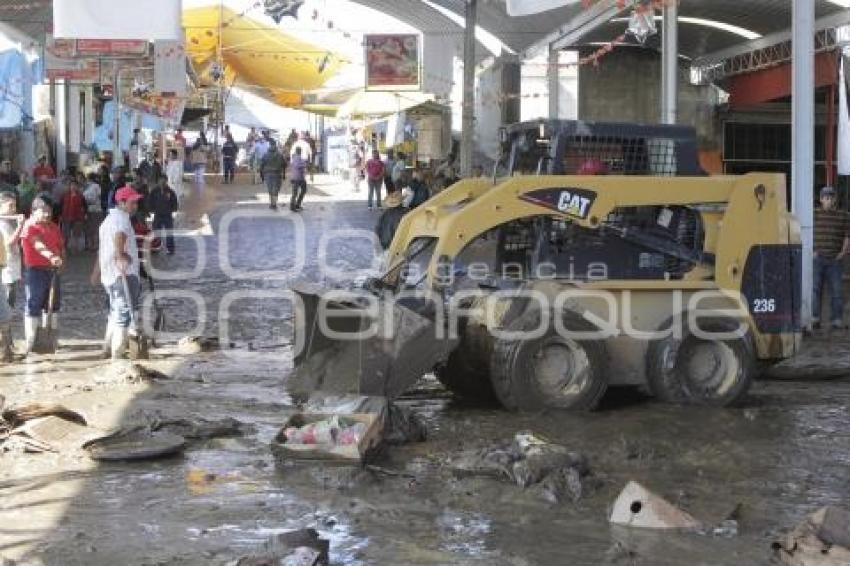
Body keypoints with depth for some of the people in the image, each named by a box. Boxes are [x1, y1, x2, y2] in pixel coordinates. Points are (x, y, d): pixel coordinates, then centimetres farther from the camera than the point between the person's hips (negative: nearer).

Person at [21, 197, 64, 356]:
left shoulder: (54, 227, 13)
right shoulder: (30, 226, -11)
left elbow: (61, 246, 18)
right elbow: (38, 244, -28)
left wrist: (61, 258, -3)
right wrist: (52, 256, -43)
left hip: (53, 270, 8)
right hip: (36, 271, -8)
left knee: (54, 305, 15)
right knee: (34, 306, -5)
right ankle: (30, 344, -3)